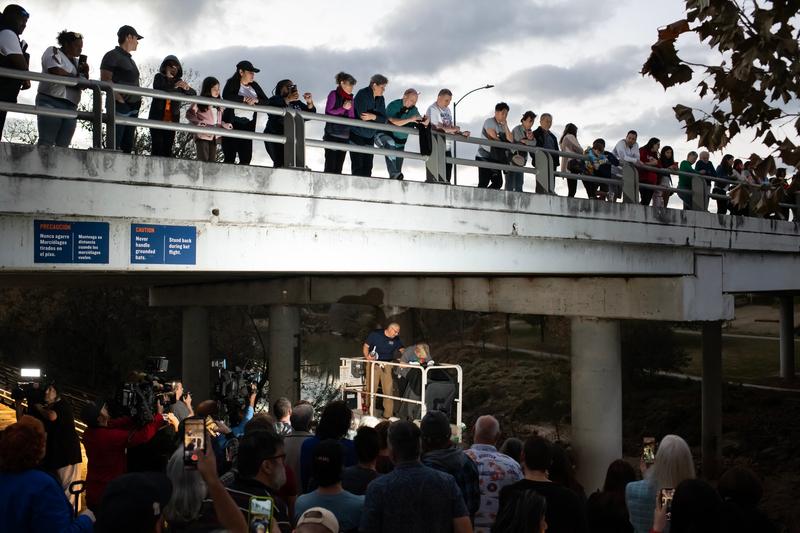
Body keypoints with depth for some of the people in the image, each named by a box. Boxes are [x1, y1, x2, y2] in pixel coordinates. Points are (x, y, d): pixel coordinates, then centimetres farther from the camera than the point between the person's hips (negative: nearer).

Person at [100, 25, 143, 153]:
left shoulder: (130, 59, 23)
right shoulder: (113, 55, 0)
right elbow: (105, 80, -10)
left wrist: (138, 100, 8)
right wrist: (121, 100, -18)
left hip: (133, 107, 8)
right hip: (119, 106, -8)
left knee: (128, 146, 3)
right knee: (114, 146, -13)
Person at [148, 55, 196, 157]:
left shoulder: (179, 81, 13)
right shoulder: (159, 77, 6)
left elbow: (193, 93, 4)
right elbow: (157, 89, -15)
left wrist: (187, 88, -20)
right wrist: (174, 86, -31)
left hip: (171, 120, 3)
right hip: (157, 118, -3)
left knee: (168, 148, -4)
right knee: (157, 146, -11)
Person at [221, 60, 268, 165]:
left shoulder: (254, 86, 16)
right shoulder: (232, 82, 2)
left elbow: (266, 101, 10)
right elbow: (226, 96, -18)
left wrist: (256, 100, -11)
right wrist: (244, 99, -16)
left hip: (248, 125, 5)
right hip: (232, 123, -5)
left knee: (246, 157, -2)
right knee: (230, 156, -10)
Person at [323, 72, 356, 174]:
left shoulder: (350, 98, 15)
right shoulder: (334, 94, 1)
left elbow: (352, 117, 18)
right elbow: (328, 112, -6)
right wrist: (343, 108, -13)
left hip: (345, 136, 5)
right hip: (332, 134, -5)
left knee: (339, 166, 2)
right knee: (330, 164, -9)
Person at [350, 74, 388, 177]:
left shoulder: (380, 99, 6)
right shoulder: (362, 94, -13)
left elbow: (383, 119, -1)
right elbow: (362, 116, -23)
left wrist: (373, 116, -20)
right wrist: (377, 117, -12)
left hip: (369, 137, 6)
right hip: (357, 136, -6)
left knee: (367, 168, 3)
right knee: (358, 167, -9)